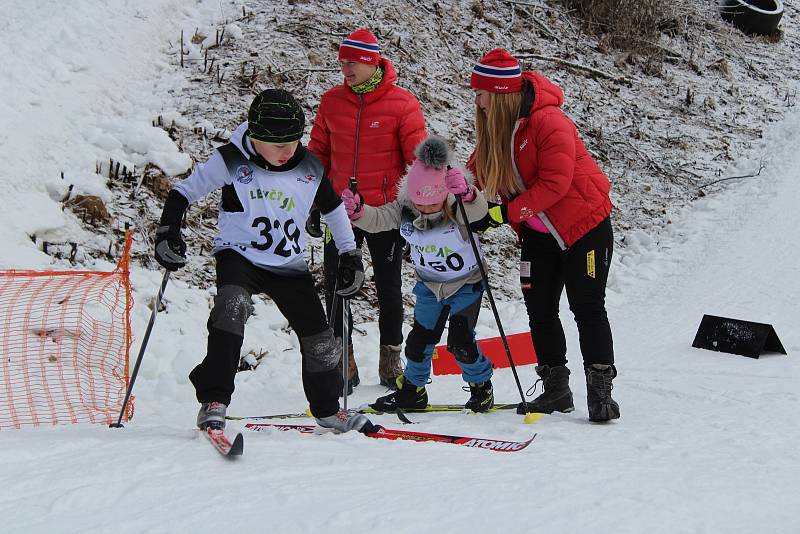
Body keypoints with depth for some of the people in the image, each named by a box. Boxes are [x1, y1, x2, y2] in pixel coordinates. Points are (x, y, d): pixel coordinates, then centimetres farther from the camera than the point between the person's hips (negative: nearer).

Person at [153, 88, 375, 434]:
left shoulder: (310, 169, -4)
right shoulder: (232, 162, -13)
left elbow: (333, 208, 13)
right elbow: (183, 192, -3)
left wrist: (350, 254, 12)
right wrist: (168, 233, -14)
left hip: (289, 267, 4)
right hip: (239, 256, -3)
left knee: (319, 340, 6)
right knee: (232, 308, -34)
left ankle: (327, 409, 32)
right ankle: (213, 402, -30)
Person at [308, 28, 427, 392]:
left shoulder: (401, 104, -8)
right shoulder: (331, 101, 3)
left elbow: (419, 159, -5)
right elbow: (318, 154, 11)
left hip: (384, 209, -3)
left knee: (388, 287, 9)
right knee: (336, 287, 4)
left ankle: (391, 359, 24)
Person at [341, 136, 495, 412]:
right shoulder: (404, 209, -15)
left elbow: (478, 211, -45)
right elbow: (377, 219, -17)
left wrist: (466, 193, -67)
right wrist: (356, 211, -39)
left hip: (467, 283, -4)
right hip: (430, 285, 4)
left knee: (460, 341, -9)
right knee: (420, 338, 9)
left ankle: (481, 386, 15)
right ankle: (413, 389, 27)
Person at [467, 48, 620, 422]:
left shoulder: (548, 121, -25)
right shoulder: (494, 125, -1)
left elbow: (554, 183, -29)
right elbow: (480, 171, 3)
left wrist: (506, 213, -28)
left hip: (585, 223, -7)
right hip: (539, 232, 8)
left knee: (587, 307, -6)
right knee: (539, 309, 6)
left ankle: (600, 390, 2)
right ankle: (555, 389, 16)